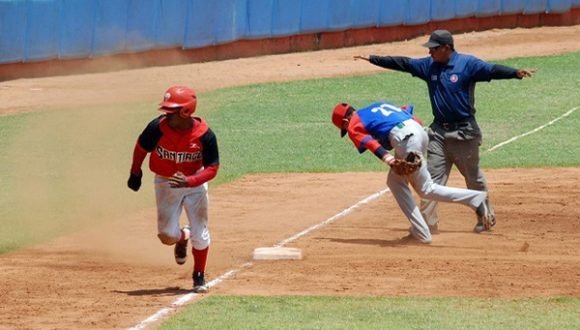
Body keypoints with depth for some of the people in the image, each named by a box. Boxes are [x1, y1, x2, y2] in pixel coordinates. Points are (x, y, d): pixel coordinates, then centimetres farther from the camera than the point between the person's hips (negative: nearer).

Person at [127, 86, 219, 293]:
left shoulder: (204, 135, -24)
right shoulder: (157, 128, -21)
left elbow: (212, 168, -18)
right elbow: (141, 148, -1)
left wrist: (189, 181, -34)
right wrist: (135, 173, 8)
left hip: (195, 183, -1)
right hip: (166, 183, 1)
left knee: (200, 235, 0)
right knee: (167, 235, -6)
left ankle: (199, 278, 22)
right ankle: (182, 237, 32)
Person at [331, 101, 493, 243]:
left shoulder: (354, 125, 9)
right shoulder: (377, 106, 33)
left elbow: (367, 140, -11)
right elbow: (407, 110, 23)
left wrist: (384, 156, -27)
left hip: (405, 139, -9)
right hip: (419, 130, 9)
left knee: (426, 190, 2)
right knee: (395, 180, 21)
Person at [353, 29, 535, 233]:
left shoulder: (468, 64, -12)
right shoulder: (428, 65, 4)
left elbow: (492, 70, -24)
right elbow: (402, 63, 9)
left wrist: (516, 73, -41)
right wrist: (372, 59, 8)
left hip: (464, 132, -5)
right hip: (438, 130, 5)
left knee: (474, 178, 7)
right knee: (432, 177, 0)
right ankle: (427, 222, 1)